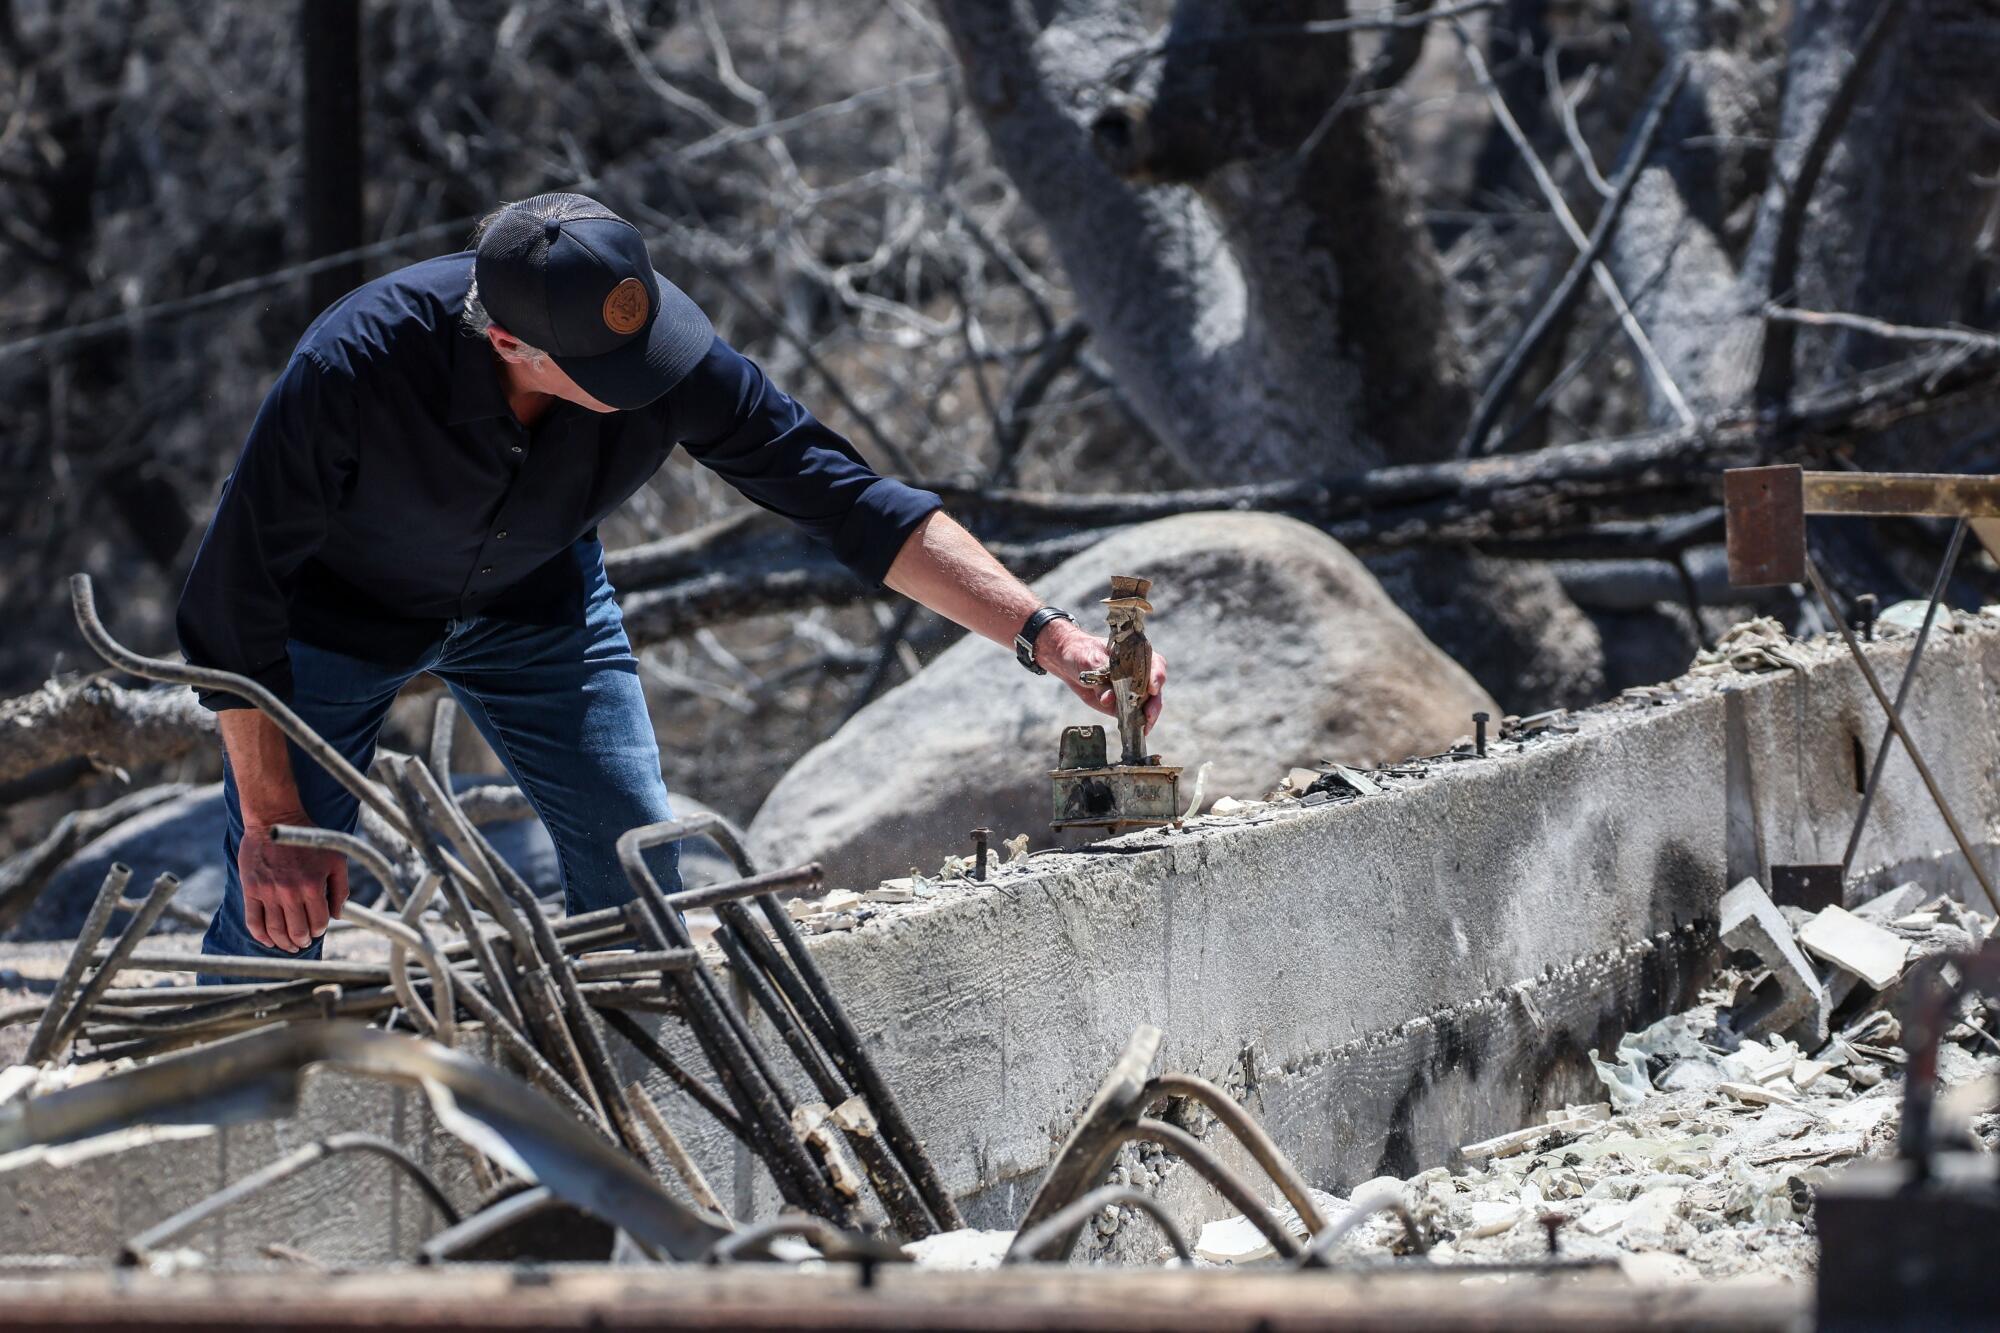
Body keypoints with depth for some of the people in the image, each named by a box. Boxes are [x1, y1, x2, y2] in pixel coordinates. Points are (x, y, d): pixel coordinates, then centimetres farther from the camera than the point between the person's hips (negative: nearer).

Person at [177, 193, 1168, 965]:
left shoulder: (672, 361, -32)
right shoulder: (355, 364, -41)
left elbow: (850, 501, -25)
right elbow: (235, 593, -30)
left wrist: (1042, 633, -34)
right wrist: (270, 825, -27)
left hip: (533, 602, 3)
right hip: (339, 610, -3)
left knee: (637, 874, -5)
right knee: (278, 914, -12)